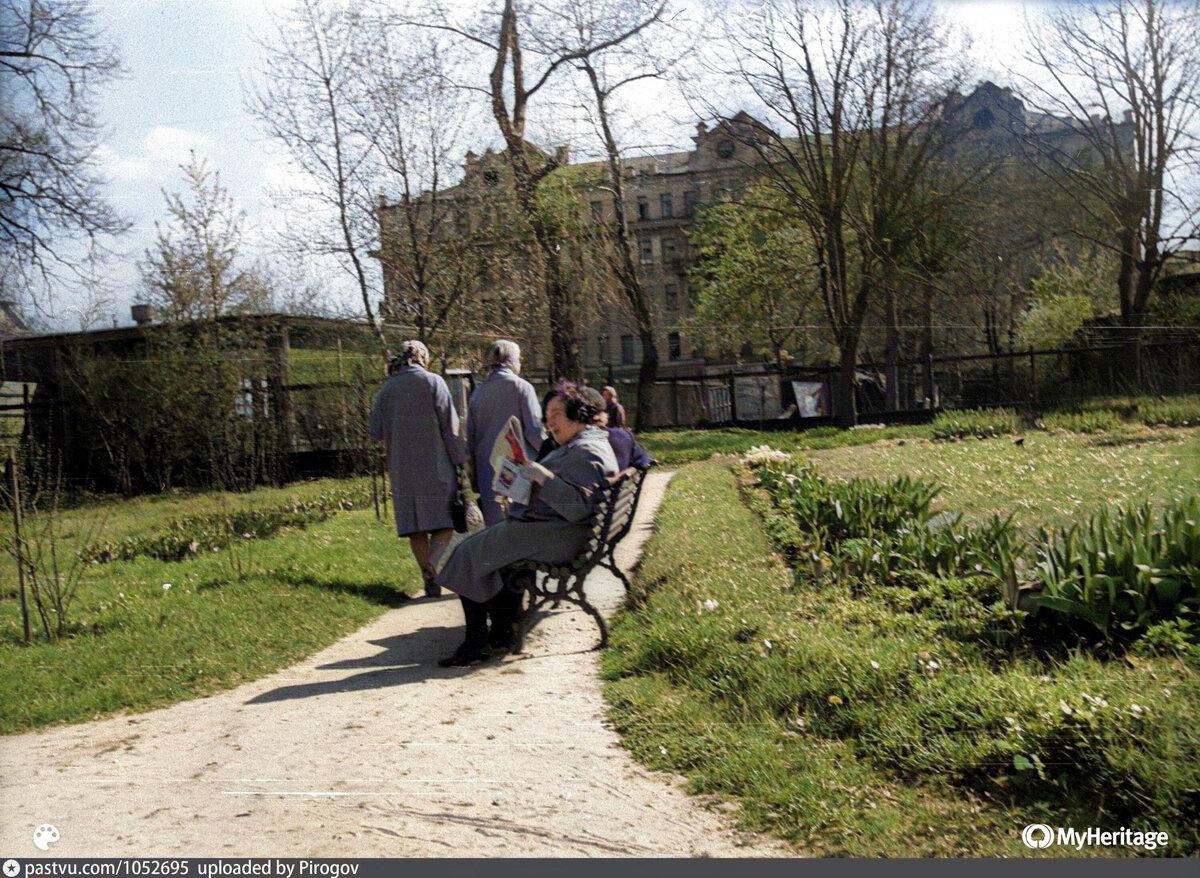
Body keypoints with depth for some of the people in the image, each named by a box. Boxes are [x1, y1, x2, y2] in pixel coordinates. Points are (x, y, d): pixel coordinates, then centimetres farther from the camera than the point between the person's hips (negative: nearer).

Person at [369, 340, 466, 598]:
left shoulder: (386, 390, 6)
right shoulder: (433, 382, -3)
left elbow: (376, 433, 7)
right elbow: (450, 426, -7)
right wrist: (460, 461, -2)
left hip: (401, 469, 3)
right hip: (435, 465, -3)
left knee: (416, 528, 8)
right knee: (443, 523, 1)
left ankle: (429, 578, 10)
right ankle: (434, 569, -20)